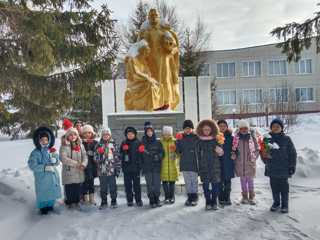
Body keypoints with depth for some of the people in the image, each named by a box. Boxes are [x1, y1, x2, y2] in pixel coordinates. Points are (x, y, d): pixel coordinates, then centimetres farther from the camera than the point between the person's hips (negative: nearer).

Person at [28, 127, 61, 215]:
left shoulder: (52, 150, 0)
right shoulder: (35, 152, -12)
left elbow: (57, 162, 3)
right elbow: (32, 165, -19)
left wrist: (55, 157, -19)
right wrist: (45, 167, -26)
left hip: (53, 175, 4)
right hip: (42, 177, -4)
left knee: (52, 191, 15)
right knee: (43, 193, 5)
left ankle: (50, 205, 38)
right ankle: (43, 207, 29)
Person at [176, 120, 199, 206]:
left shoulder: (196, 137, -4)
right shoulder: (181, 137, 6)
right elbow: (178, 151, 4)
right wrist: (178, 141, -8)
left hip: (194, 163, -3)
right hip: (184, 163, 3)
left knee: (194, 180, 5)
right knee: (187, 181, 11)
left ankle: (194, 197, 15)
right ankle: (189, 197, 22)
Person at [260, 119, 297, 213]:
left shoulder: (286, 139, -3)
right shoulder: (268, 139, 3)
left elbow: (292, 154, -2)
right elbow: (263, 152, 14)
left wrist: (292, 167, -4)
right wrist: (264, 156, -4)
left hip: (283, 169, -2)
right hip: (271, 169, 3)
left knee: (284, 187, 6)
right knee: (274, 187, 12)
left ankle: (284, 205, 19)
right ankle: (276, 203, 27)